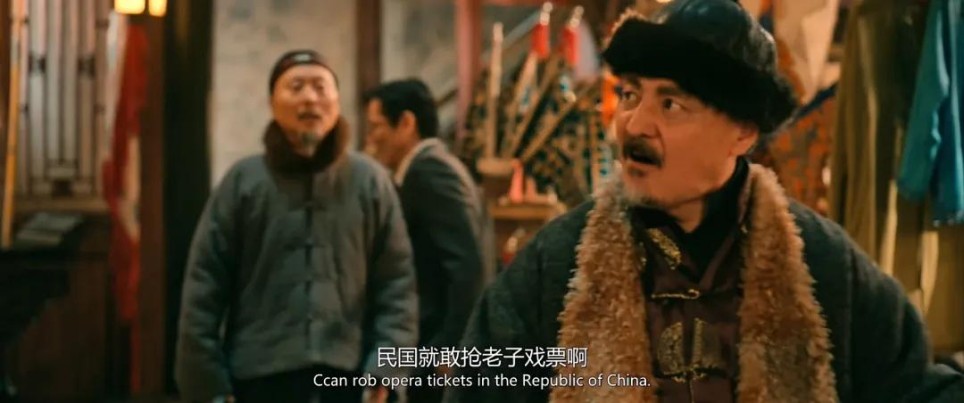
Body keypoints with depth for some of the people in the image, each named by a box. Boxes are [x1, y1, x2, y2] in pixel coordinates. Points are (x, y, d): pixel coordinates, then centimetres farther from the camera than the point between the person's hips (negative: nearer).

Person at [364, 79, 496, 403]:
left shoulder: (430, 172, -11)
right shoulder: (436, 168, 18)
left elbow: (469, 266, -21)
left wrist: (450, 349, -21)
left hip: (439, 351, -10)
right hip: (434, 351, 10)